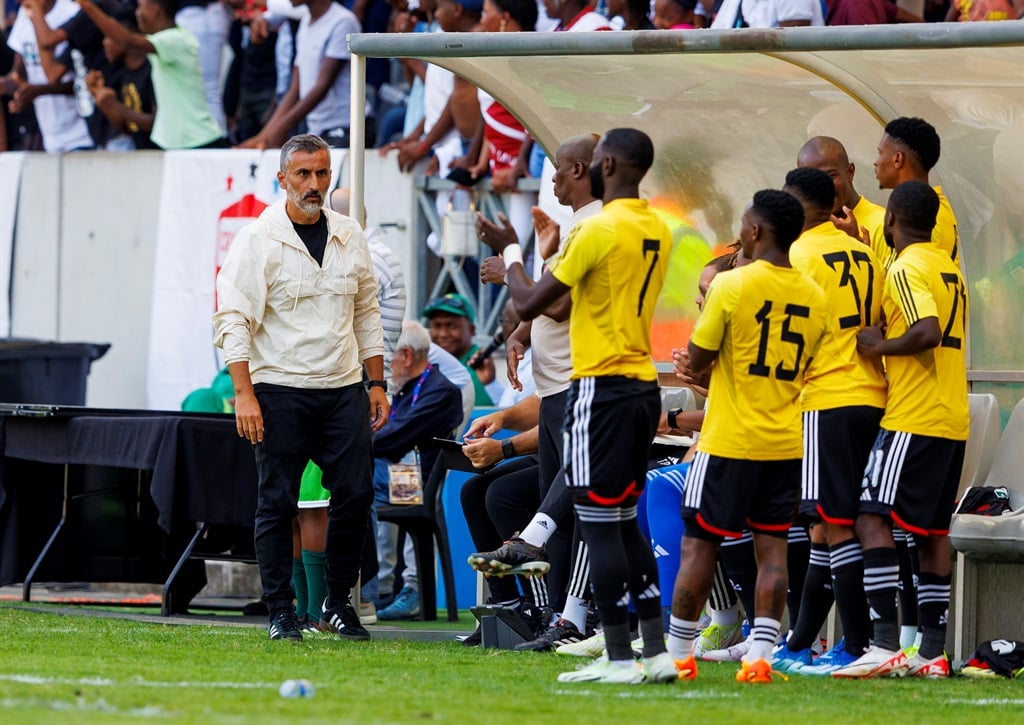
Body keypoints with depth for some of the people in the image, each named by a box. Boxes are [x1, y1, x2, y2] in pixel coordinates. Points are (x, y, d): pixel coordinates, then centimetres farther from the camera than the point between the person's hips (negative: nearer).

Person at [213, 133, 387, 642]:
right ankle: (280, 610, 5)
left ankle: (339, 602, 12)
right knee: (277, 502, -2)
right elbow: (233, 320, -8)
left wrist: (376, 382, 13)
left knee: (355, 493, -1)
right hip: (280, 390, -4)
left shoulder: (350, 237, 11)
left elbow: (367, 314, 19)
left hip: (342, 390, 4)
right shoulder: (257, 241, -5)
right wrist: (244, 394, -16)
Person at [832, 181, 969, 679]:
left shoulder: (906, 268, -11)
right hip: (953, 419, 9)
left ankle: (885, 643, -20)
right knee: (932, 531, 11)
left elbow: (928, 332, -26)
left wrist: (881, 345, -10)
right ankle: (932, 652, 9)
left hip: (913, 420, -9)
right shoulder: (949, 268, 17)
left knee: (873, 520, -10)